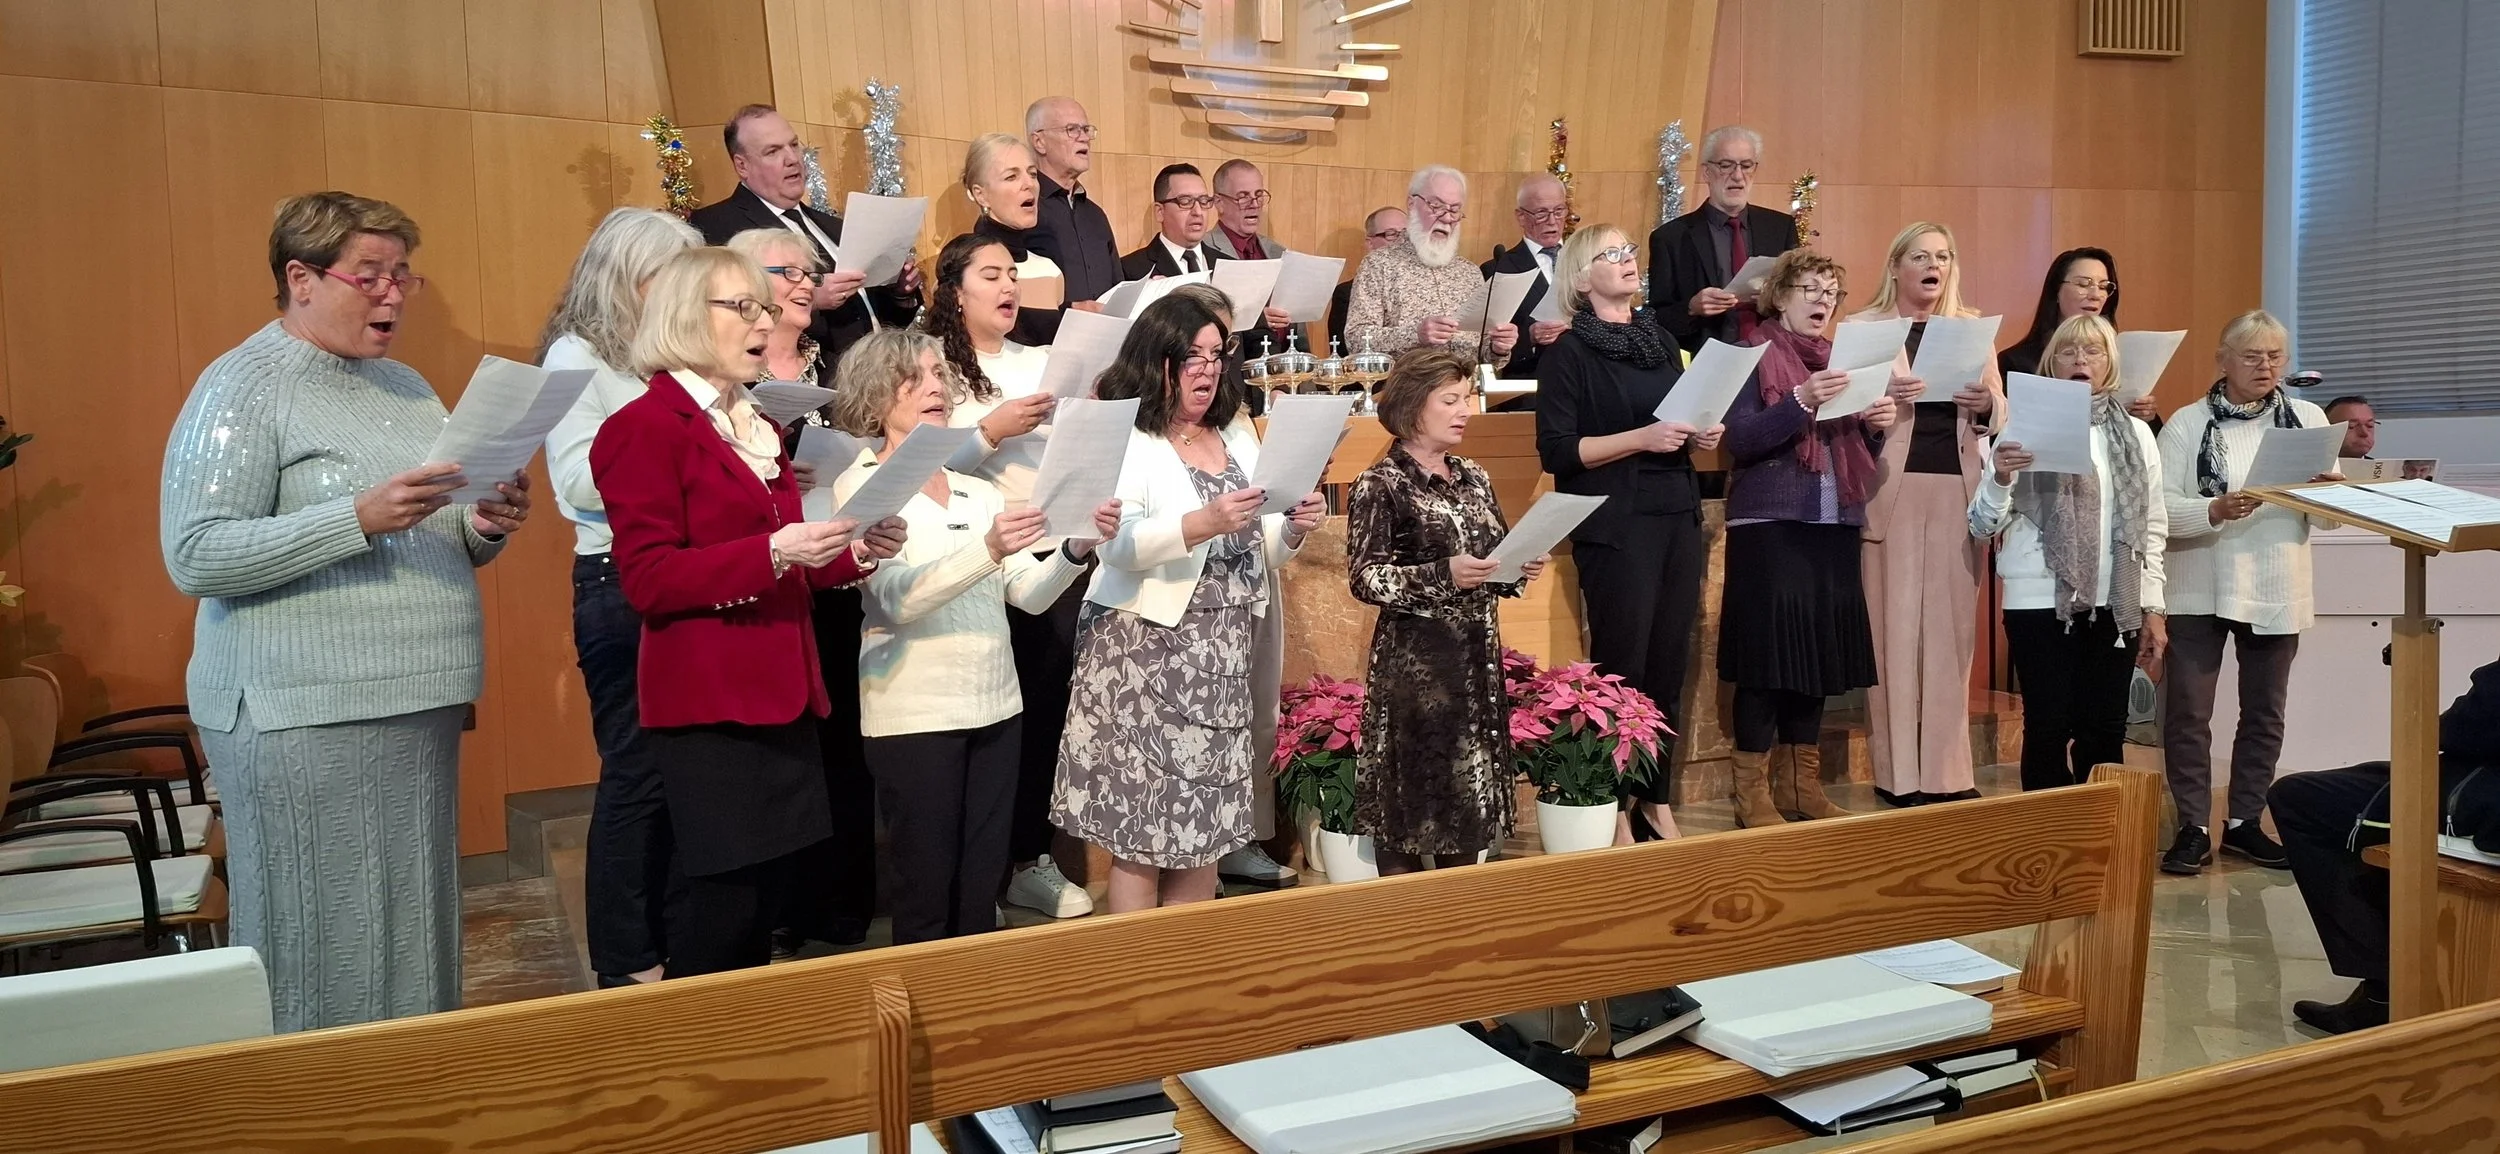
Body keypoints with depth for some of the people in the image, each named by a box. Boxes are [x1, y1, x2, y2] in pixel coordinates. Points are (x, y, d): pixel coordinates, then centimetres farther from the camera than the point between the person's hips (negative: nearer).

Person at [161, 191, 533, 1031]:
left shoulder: (405, 386, 16)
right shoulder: (242, 388, -5)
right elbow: (194, 557, -14)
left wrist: (485, 526, 0)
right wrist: (360, 518, -22)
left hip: (418, 705, 7)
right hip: (303, 716, -7)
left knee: (414, 942, 11)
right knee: (323, 956, -2)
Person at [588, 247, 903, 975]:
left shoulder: (757, 427, 19)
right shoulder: (645, 427, -8)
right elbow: (648, 580, -16)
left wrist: (855, 553, 4)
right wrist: (774, 553, -26)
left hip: (781, 693, 8)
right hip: (708, 700, -8)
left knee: (770, 894, 11)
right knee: (719, 902, -5)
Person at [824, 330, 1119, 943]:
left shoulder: (979, 492, 15)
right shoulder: (861, 486, -1)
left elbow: (1031, 593, 6)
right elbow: (896, 599, -16)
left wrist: (1076, 548, -14)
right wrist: (986, 549, -31)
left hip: (995, 705, 5)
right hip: (915, 714, -5)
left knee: (981, 892, 10)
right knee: (927, 897, 1)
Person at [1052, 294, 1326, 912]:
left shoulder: (1238, 437, 16)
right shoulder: (1124, 439, -5)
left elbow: (1264, 553, 17)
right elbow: (1116, 544, -20)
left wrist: (1293, 528, -4)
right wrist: (1200, 524, -32)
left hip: (1223, 654, 6)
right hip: (1148, 652, -6)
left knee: (1206, 827, 8)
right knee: (1142, 836, -3)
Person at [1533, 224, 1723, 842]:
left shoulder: (1661, 340, 16)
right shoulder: (1570, 351, -3)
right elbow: (1557, 450, -10)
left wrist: (1703, 434, 5)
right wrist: (1642, 438, -17)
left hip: (1679, 518, 6)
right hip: (1615, 527, -6)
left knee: (1668, 667, 6)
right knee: (1621, 668, -4)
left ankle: (1656, 802, 15)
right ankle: (1613, 808, 6)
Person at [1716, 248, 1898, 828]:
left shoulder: (1841, 359, 18)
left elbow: (1859, 450, 20)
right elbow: (1739, 441, -13)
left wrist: (1876, 424, -1)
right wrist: (1801, 402, -24)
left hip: (1835, 526, 6)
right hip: (1770, 525, -6)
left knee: (1820, 652, 7)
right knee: (1768, 654, -7)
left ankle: (1801, 784, 18)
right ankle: (1753, 792, 2)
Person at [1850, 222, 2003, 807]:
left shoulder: (1973, 326, 15)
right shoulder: (1863, 327, 5)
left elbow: (2001, 414, 13)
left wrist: (1985, 404, -8)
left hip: (1958, 489, 3)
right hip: (1892, 487, -3)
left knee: (1952, 628, 4)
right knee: (1894, 628, -4)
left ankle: (1947, 770, 10)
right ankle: (1898, 773, 2)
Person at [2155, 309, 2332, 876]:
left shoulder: (2309, 418, 7)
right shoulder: (2188, 424, -3)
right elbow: (2159, 508, -11)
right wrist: (2214, 511, -27)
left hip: (2277, 590, 3)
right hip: (2201, 589, -3)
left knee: (2264, 712, 11)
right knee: (2188, 712, -2)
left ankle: (2245, 822, 23)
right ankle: (2194, 828, 8)